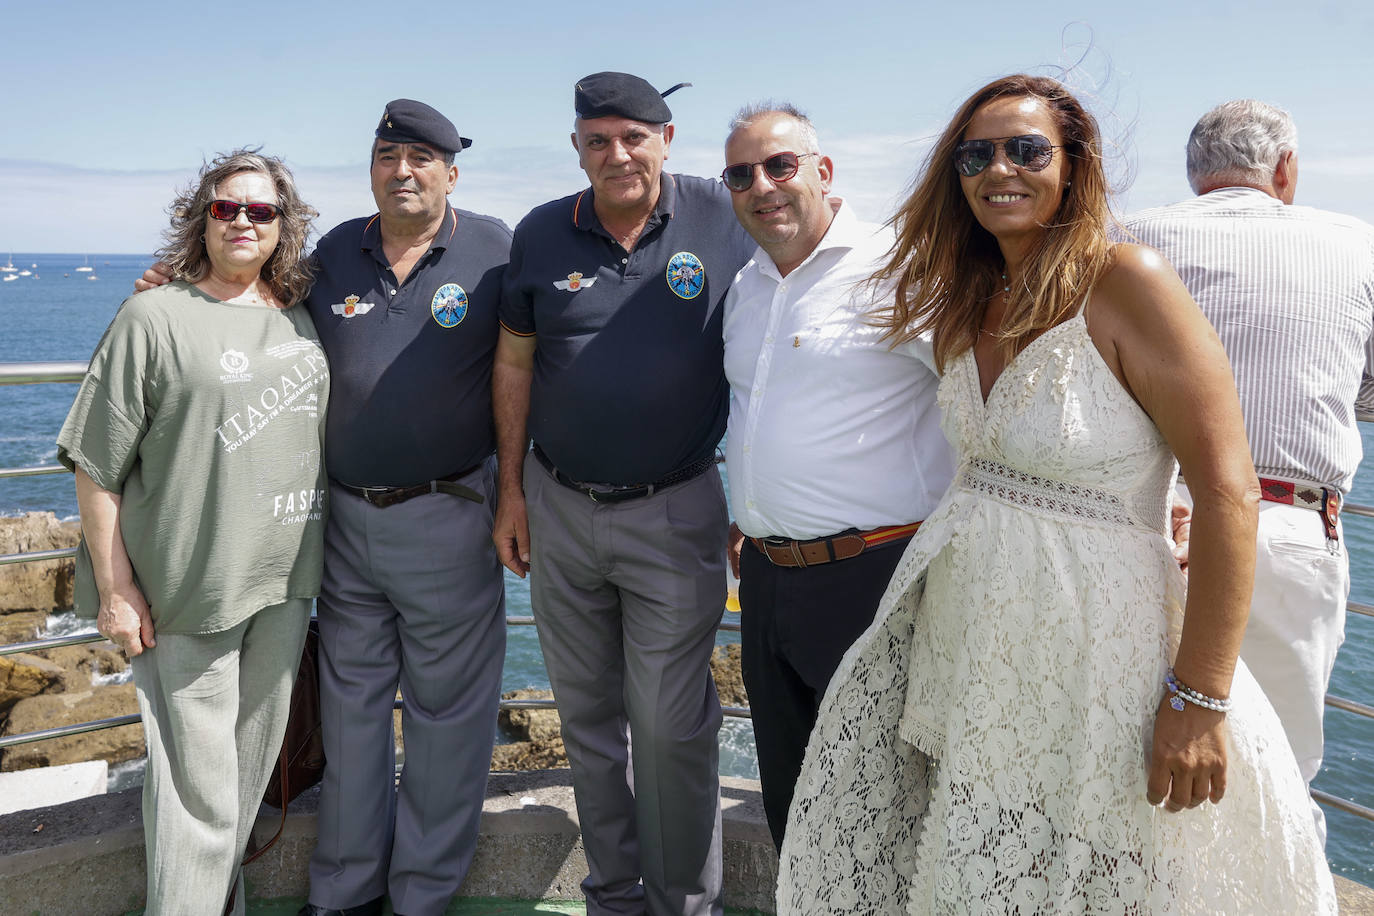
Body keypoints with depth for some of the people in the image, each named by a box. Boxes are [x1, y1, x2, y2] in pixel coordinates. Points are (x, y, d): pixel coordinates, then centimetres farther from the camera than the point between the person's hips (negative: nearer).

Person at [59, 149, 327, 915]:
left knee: (255, 758, 17)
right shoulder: (155, 319, -6)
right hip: (190, 587, -5)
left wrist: (313, 559, 15)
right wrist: (115, 590, -11)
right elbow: (96, 465, -8)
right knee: (197, 777, 1)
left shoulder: (300, 319, 8)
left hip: (285, 583, 5)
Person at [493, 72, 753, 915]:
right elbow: (514, 365, 9)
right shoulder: (542, 235, 2)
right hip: (559, 508, 4)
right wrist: (511, 491, 8)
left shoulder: (727, 222, -6)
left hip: (674, 513, -3)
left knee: (671, 726, 1)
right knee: (588, 717, 14)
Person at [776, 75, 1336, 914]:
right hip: (962, 646, 6)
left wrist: (1200, 700, -19)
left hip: (1088, 650, -6)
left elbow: (1228, 490, -18)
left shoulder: (1126, 282, -15)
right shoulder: (974, 302, 7)